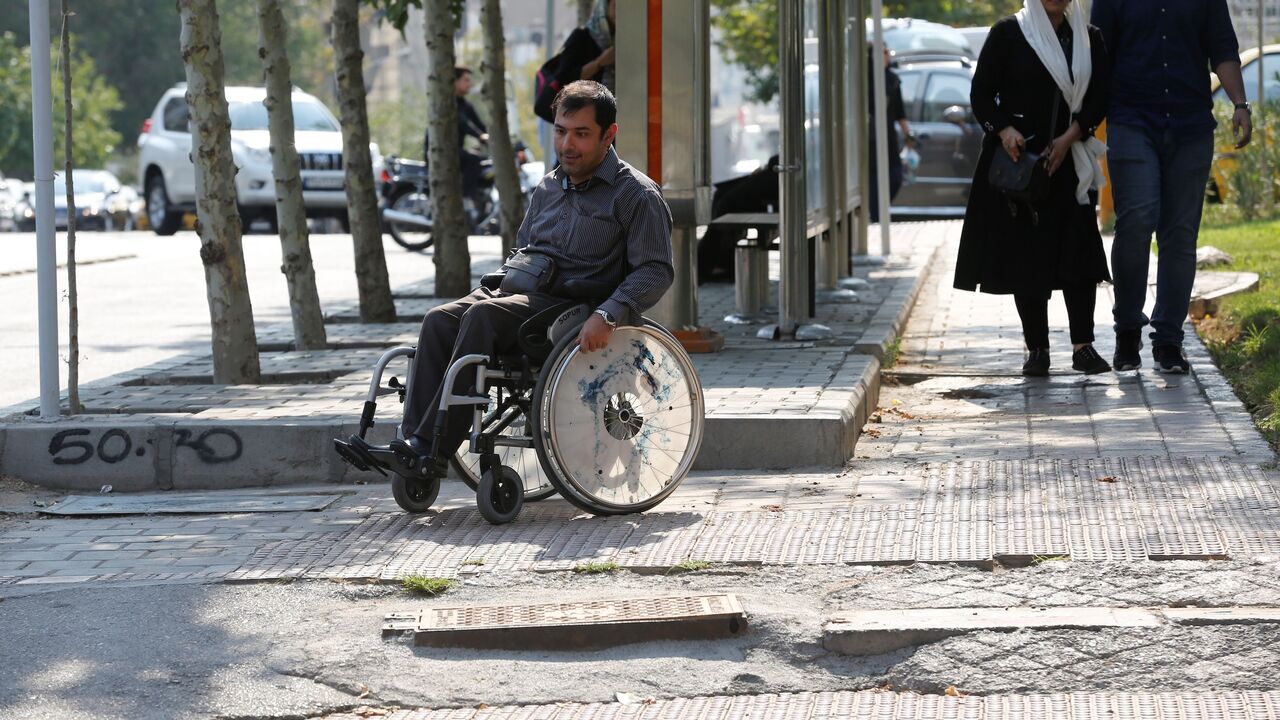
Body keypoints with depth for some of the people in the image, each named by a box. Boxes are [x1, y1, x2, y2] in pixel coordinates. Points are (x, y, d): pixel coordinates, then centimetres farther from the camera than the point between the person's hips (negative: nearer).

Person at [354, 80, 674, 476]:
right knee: (439, 320, -19)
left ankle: (433, 448, -34)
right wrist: (494, 285, 12)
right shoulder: (547, 189, 21)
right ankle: (411, 442, -29)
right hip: (524, 295, 7)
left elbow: (656, 272, -9)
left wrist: (608, 315, -24)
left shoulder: (636, 194, -1)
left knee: (483, 316, -31)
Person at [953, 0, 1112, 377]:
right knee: (1025, 253, -2)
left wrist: (1070, 137, -9)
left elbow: (1099, 98, 6)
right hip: (1017, 157, -2)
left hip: (1068, 160, 2)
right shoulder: (1007, 33, 1)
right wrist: (1003, 129, -17)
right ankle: (1037, 348, 4)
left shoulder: (1089, 39, 9)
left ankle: (1083, 346, 1)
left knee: (1078, 253, -4)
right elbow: (981, 94, 0)